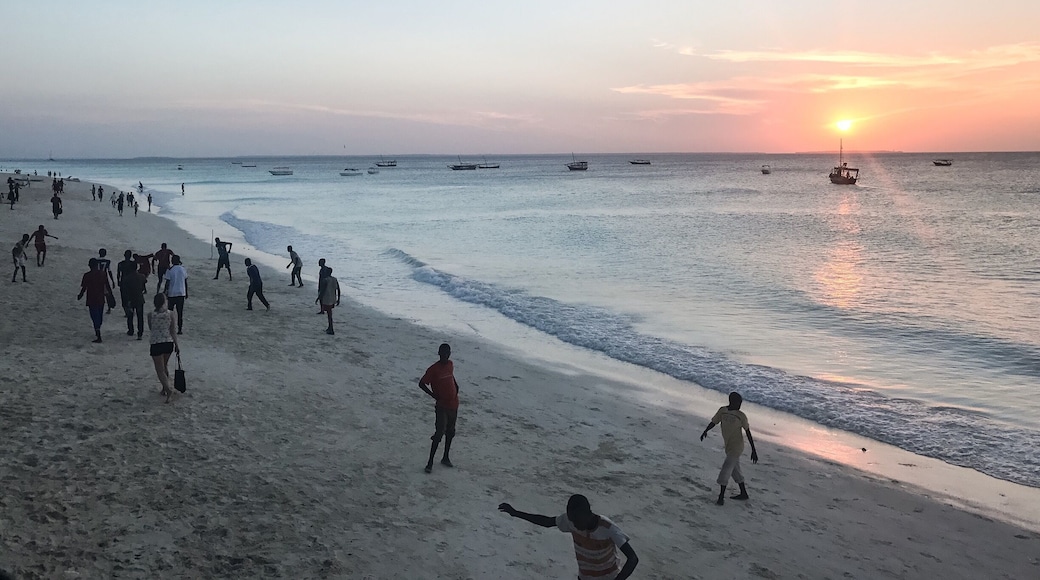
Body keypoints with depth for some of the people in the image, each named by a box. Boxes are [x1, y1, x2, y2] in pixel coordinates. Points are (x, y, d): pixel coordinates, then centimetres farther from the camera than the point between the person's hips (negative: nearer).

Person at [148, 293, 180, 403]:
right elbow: (172, 331, -2)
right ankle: (165, 388, 30)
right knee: (165, 366, 23)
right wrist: (176, 345, 5)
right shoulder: (170, 314, -7)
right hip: (168, 343, 3)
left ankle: (168, 389, -16)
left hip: (156, 344, -3)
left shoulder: (150, 315, -10)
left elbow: (150, 329, 5)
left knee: (160, 370, 3)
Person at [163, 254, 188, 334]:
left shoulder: (170, 270, -9)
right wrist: (186, 293, 17)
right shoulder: (183, 269, 2)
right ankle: (180, 329, 5)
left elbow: (167, 283, -9)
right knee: (180, 312, 6)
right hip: (181, 293, 3)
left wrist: (166, 293, -1)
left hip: (172, 294, -3)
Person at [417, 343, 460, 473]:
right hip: (442, 406, -7)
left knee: (450, 432, 16)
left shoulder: (450, 365, 4)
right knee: (439, 433, -12)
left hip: (453, 404, 7)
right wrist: (434, 395, -16)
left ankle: (445, 457, 32)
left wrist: (456, 386, 10)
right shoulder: (434, 369, -15)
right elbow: (421, 384, -12)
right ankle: (430, 462, -5)